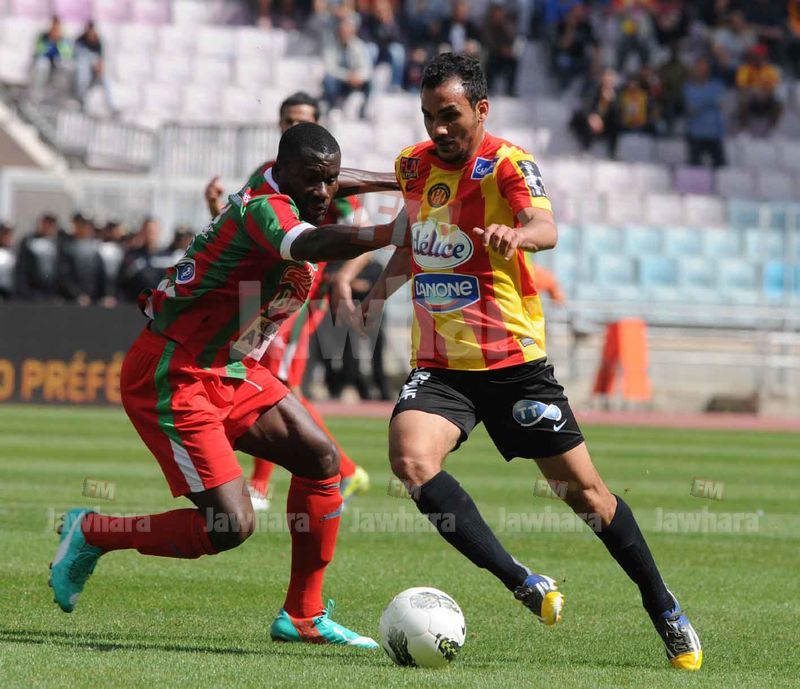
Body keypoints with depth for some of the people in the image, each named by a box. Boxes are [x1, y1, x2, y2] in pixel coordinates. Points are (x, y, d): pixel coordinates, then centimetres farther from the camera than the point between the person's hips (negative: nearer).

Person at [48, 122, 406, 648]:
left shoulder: (293, 207, 6)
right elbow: (307, 245, -45)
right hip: (170, 380, -10)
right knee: (231, 526, -13)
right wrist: (388, 234, -58)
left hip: (231, 372, 10)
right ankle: (91, 534, 8)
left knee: (322, 460, 1)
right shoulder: (263, 208, -23)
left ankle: (303, 617, 10)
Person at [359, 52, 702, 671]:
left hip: (513, 359, -4)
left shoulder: (508, 163, -11)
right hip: (438, 362, 4)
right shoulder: (413, 165, 7)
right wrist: (384, 284, 14)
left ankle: (665, 612, 20)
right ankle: (523, 584, -19)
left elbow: (545, 228, -31)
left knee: (582, 488, 1)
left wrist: (518, 234, -53)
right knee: (411, 459, -26)